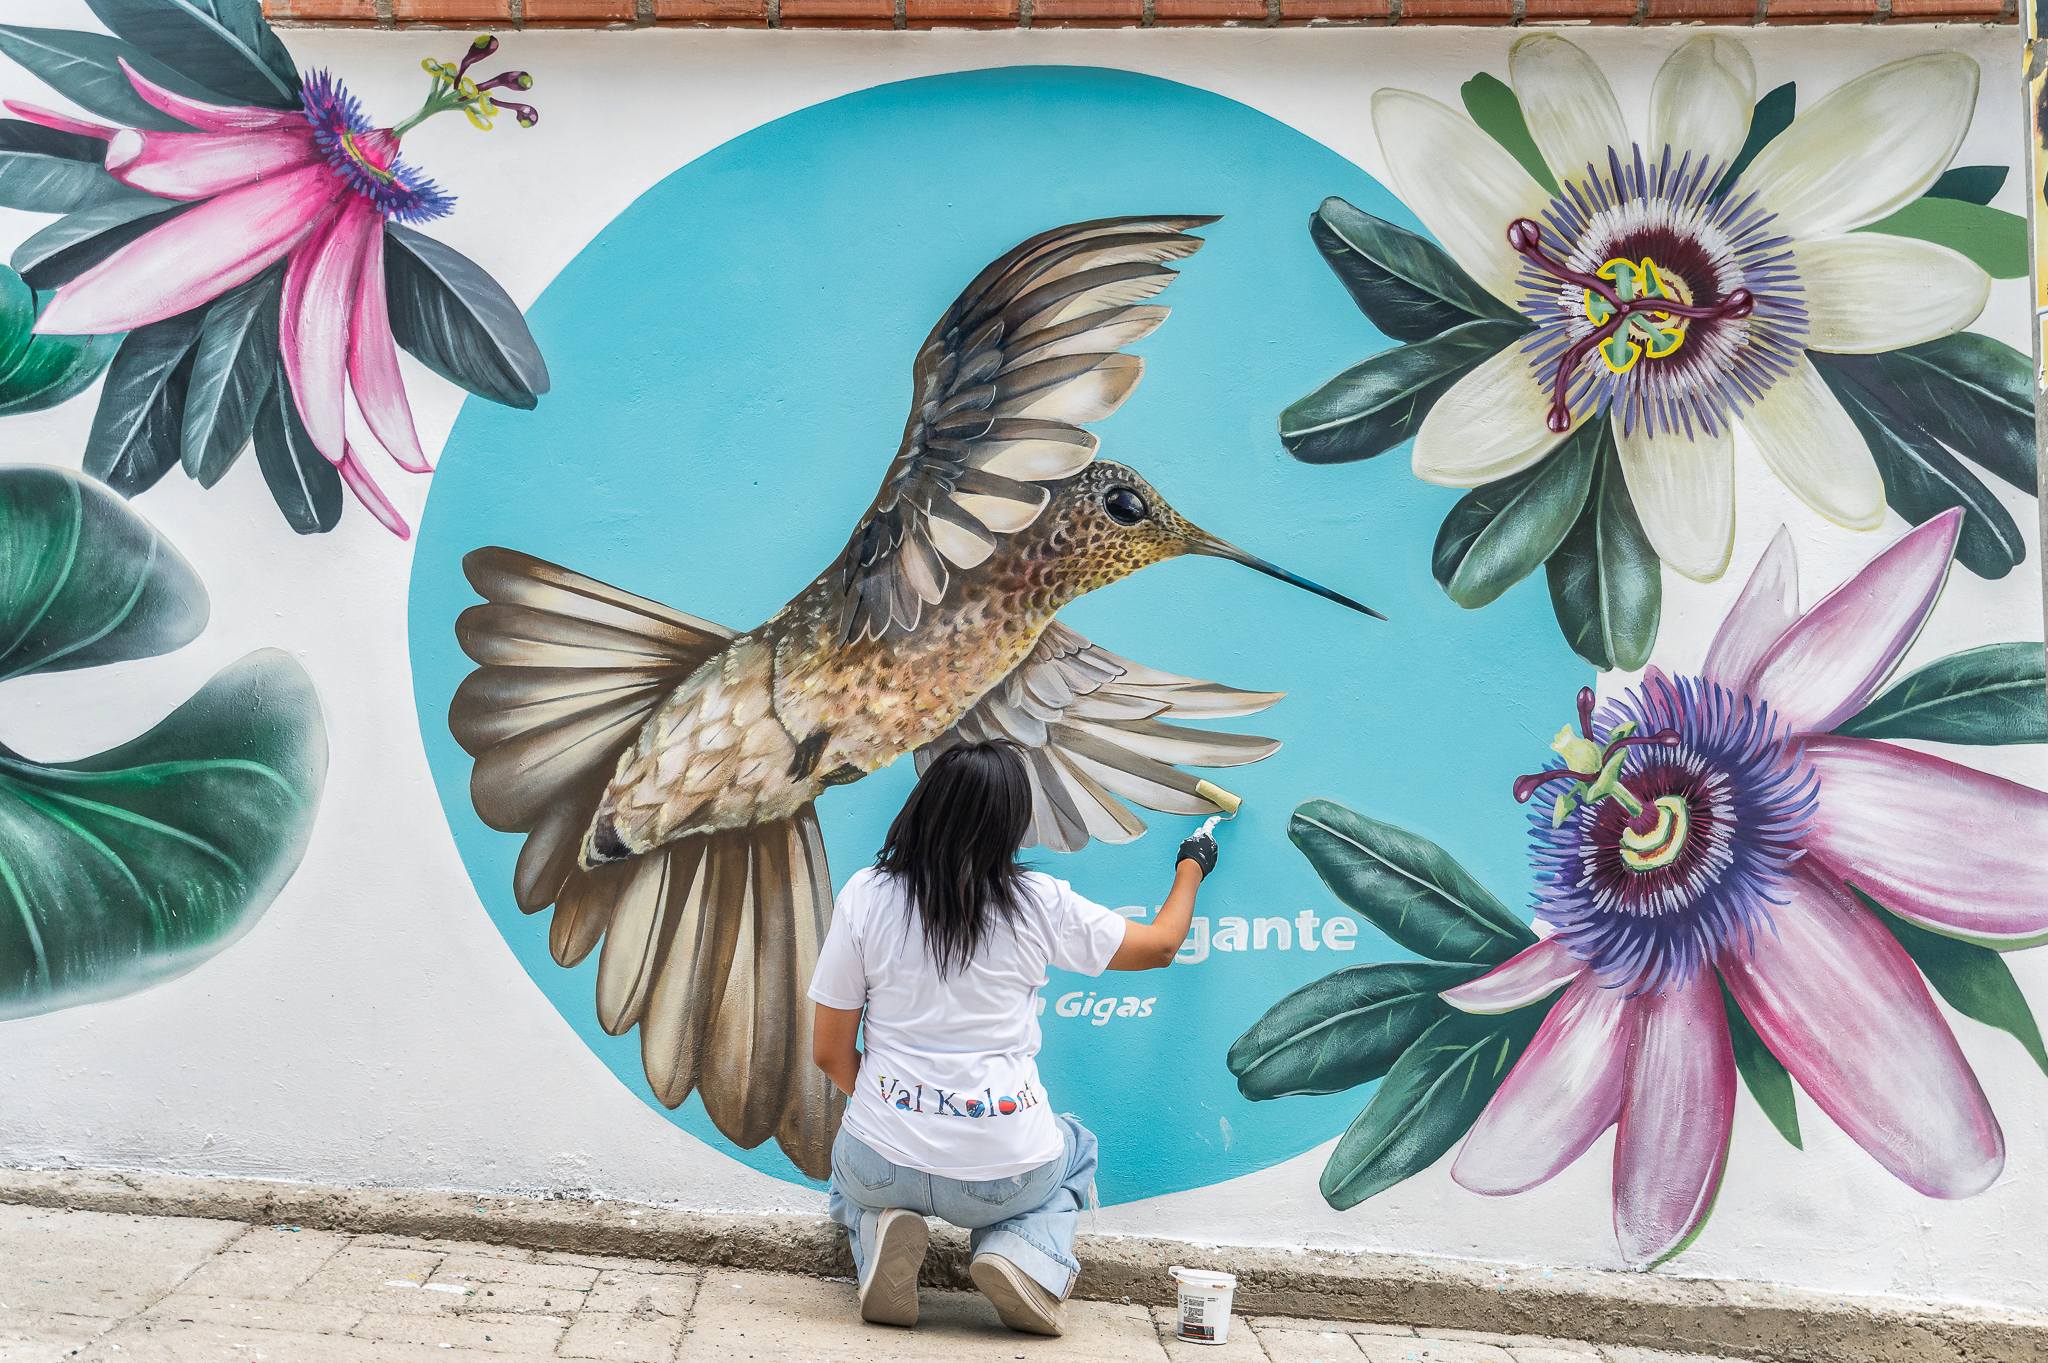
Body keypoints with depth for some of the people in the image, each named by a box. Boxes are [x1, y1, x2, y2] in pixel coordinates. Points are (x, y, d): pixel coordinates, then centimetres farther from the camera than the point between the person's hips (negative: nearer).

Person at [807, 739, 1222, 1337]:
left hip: (885, 1161, 1)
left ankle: (882, 1226, 2)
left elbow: (830, 1052, -1)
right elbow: (1160, 946, 9)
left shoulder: (864, 896, -7)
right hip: (1003, 1174, -1)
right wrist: (1191, 868, 27)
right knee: (1078, 1147, 34)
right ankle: (1025, 1255, 2)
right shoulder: (1040, 902, -8)